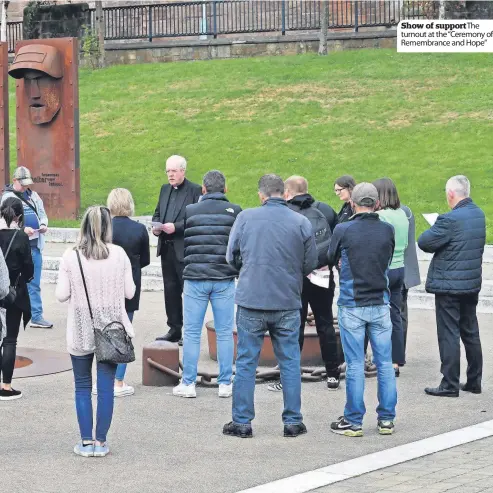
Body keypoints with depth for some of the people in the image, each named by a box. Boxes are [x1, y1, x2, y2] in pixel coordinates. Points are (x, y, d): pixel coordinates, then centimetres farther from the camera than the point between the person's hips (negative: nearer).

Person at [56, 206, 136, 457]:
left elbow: (61, 295, -8)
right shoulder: (118, 254, -6)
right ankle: (100, 442, 7)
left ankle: (86, 442, 9)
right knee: (106, 387, 5)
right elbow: (129, 292, -2)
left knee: (82, 387, 10)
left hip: (80, 332, -1)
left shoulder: (70, 257, -9)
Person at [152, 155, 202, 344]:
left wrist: (176, 227, -21)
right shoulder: (165, 189, 16)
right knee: (170, 290, 11)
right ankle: (174, 330, 19)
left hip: (184, 249, -7)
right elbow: (157, 213, 22)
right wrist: (156, 226, 1)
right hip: (166, 248, 7)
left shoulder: (195, 190, -7)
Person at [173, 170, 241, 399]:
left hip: (195, 278, 0)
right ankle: (225, 384, 6)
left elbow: (183, 243, 7)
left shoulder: (190, 211, 2)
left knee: (191, 333, 5)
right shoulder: (234, 211, 0)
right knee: (225, 333, 5)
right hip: (224, 279, 0)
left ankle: (188, 383, 5)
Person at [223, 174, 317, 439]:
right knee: (290, 362, 10)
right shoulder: (301, 222, -4)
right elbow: (310, 263, 3)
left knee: (246, 362, 7)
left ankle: (242, 421, 10)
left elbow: (231, 257, 5)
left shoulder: (245, 217, -4)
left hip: (251, 300, 0)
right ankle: (293, 421, 13)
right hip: (288, 303, 1)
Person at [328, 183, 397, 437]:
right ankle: (386, 420, 13)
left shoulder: (343, 230, -10)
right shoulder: (387, 230, -1)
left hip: (352, 306, -2)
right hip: (380, 304, 3)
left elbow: (331, 260, 6)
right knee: (385, 363, 8)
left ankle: (354, 422, 6)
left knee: (355, 365, 2)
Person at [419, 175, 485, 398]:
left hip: (449, 286, -8)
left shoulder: (450, 220, -22)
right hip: (472, 284, 8)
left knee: (449, 335, -2)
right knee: (471, 333, 15)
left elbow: (424, 243, -17)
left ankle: (450, 385, 1)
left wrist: (434, 230, 2)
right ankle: (474, 381, 21)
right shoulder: (479, 215, 4)